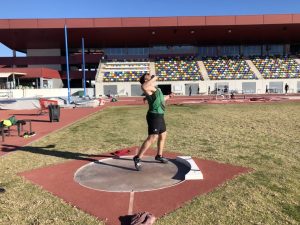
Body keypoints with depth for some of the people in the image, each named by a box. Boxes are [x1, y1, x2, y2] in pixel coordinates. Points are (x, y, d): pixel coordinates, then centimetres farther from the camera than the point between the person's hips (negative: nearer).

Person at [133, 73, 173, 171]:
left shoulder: (154, 89, 18)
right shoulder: (150, 88, -14)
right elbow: (143, 87, -39)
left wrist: (168, 97, 44)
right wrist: (153, 79, -27)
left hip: (159, 116, 10)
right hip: (154, 116, -10)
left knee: (163, 135, 20)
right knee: (152, 138, -13)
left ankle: (159, 156, 33)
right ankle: (137, 158, -7)